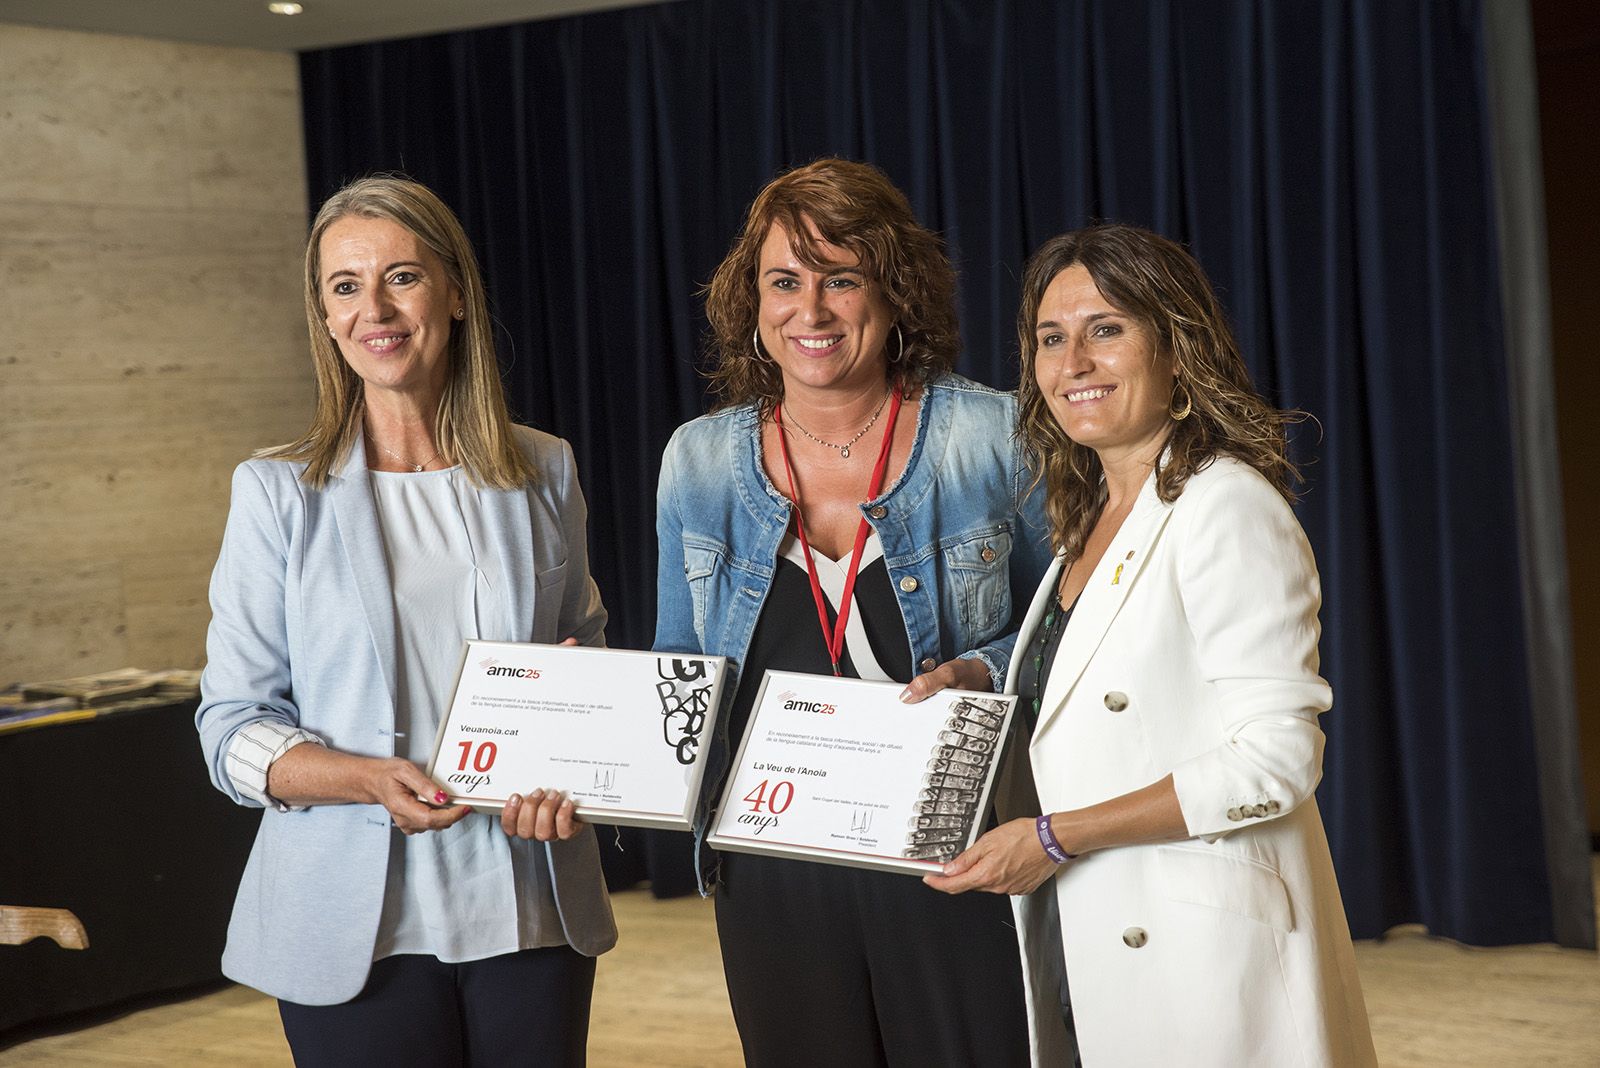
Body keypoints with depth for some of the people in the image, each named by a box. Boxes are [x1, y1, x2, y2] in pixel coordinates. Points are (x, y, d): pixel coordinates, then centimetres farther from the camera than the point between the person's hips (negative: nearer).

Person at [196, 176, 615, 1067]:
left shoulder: (543, 475, 6)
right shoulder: (279, 492, -1)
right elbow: (234, 730, -2)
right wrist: (370, 780, -20)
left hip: (532, 913, 2)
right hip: (360, 926, -2)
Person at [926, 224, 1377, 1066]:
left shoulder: (1226, 508, -12)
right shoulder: (1091, 522, 14)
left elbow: (1275, 759, -19)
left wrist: (1054, 837, -18)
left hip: (1201, 957, -8)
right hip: (1088, 949, 8)